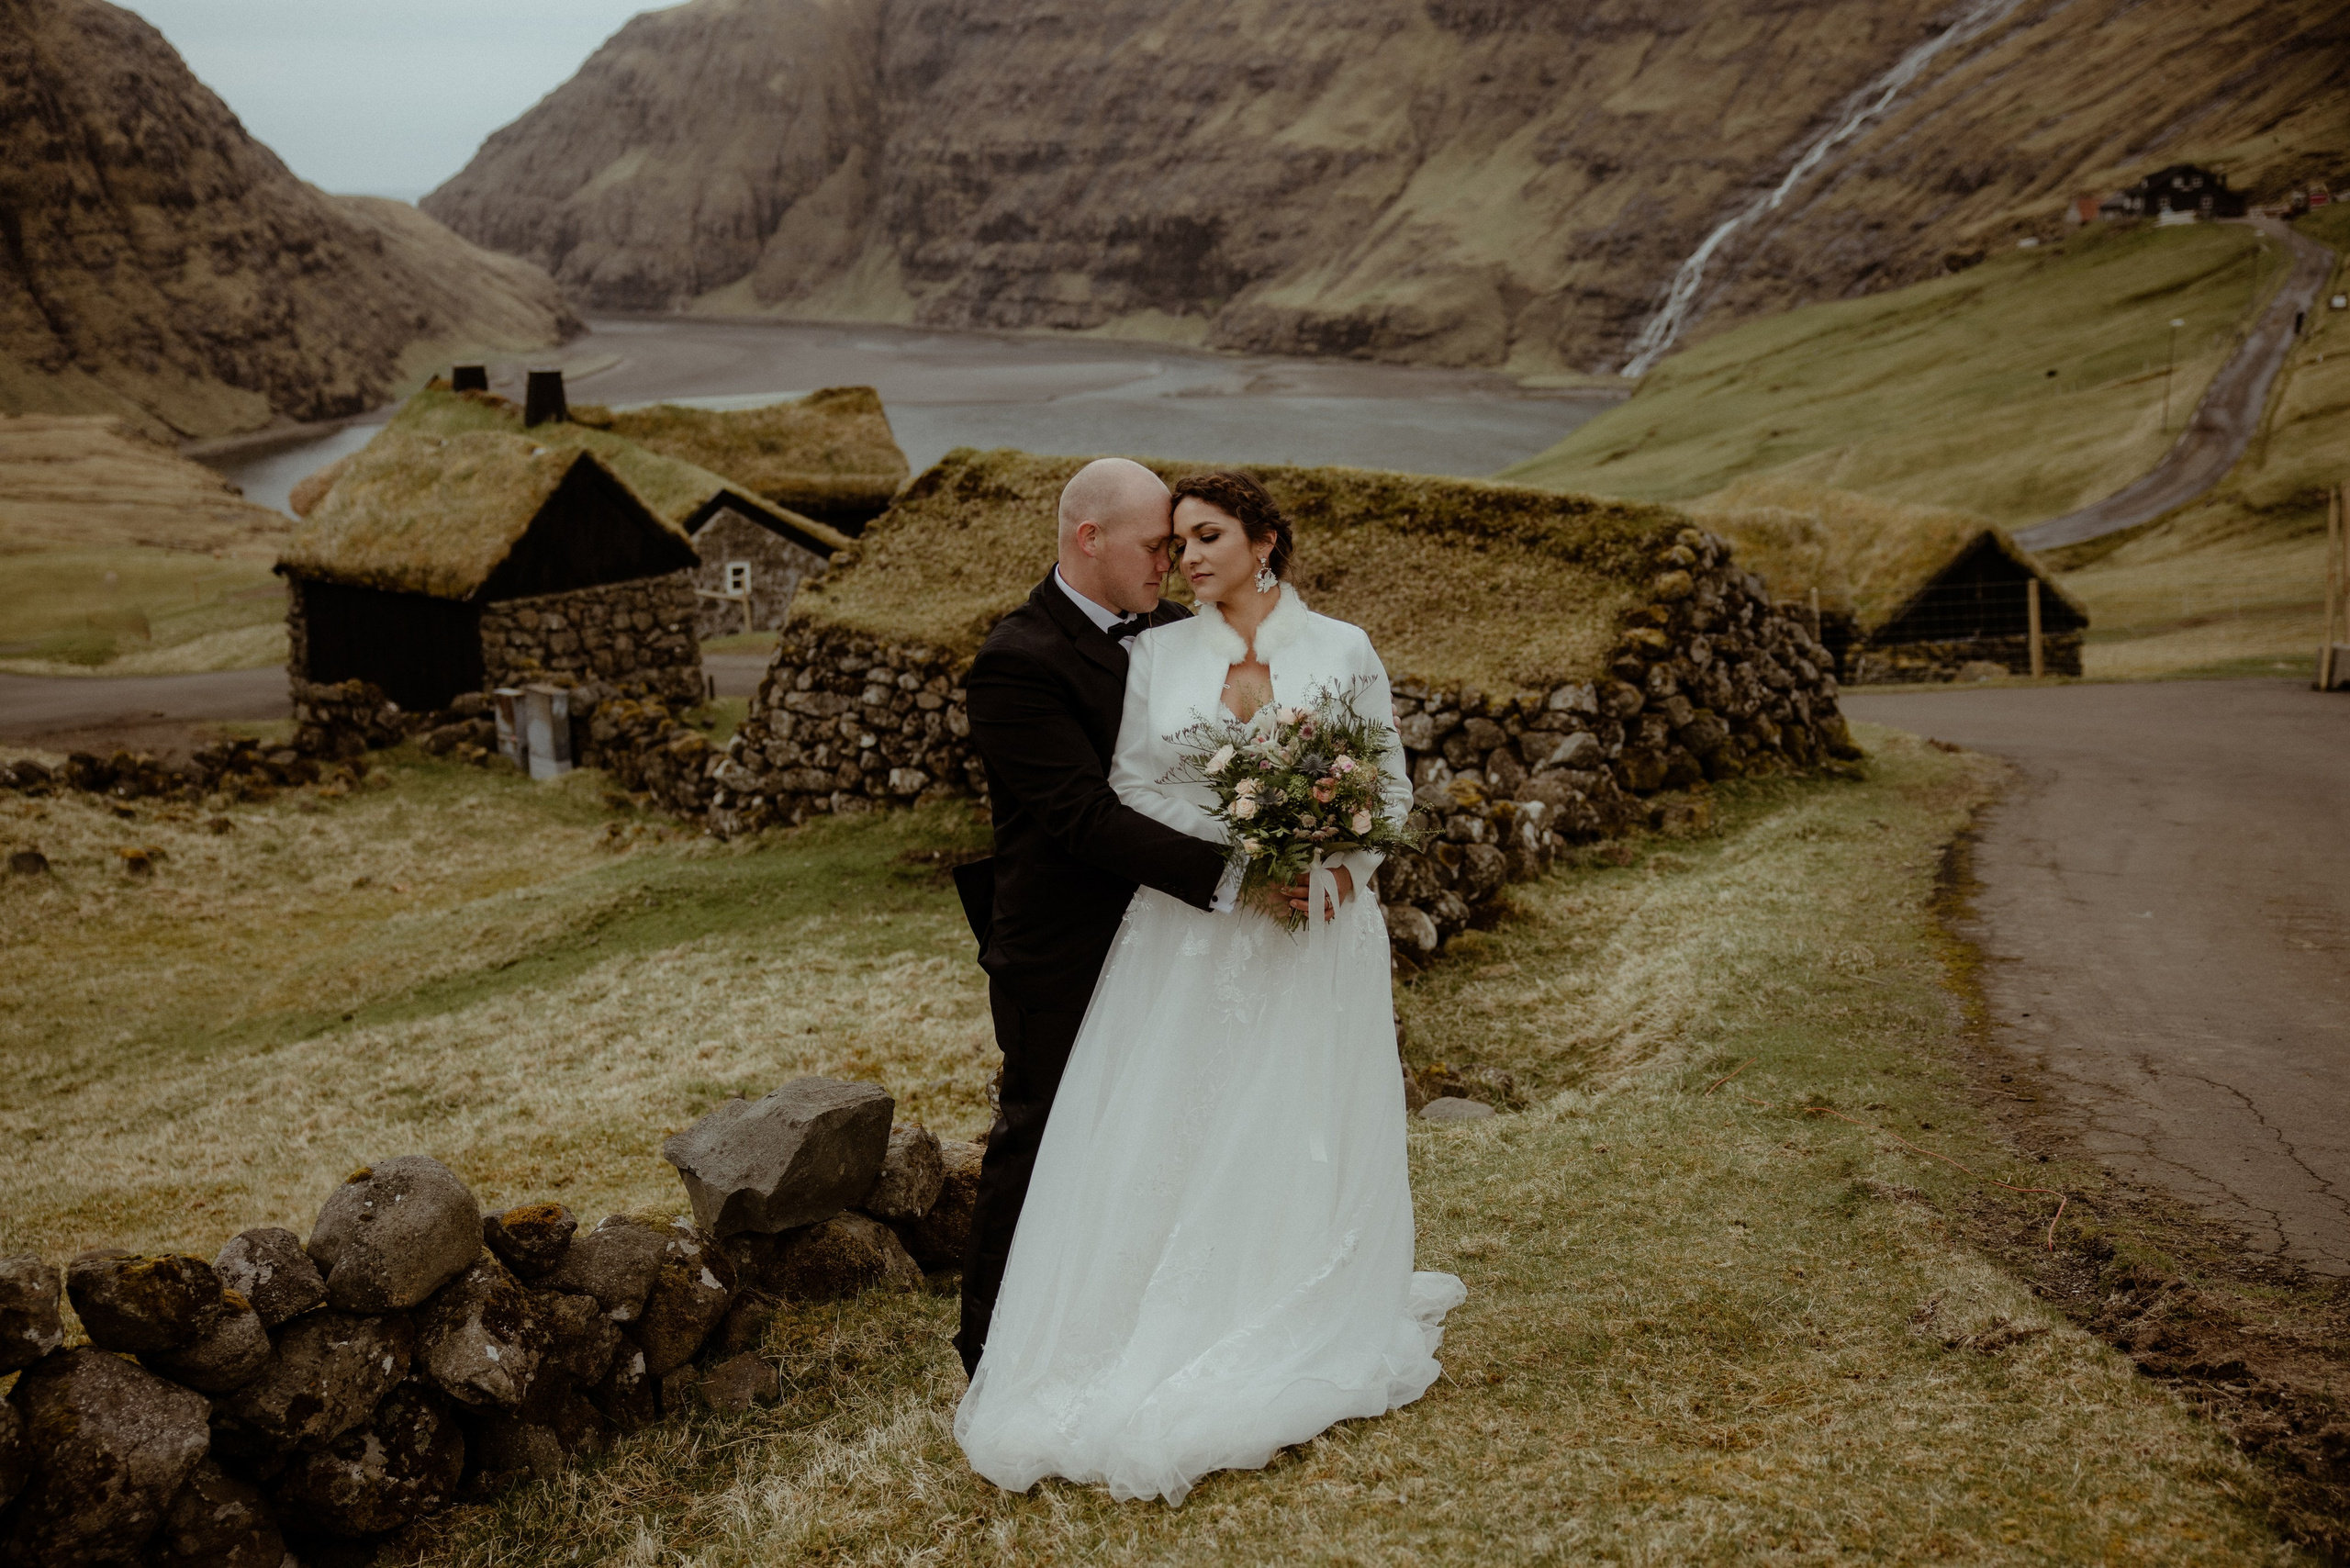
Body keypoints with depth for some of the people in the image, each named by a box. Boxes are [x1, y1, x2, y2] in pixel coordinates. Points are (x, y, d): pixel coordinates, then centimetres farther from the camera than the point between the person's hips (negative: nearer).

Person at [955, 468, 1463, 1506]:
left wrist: (1339, 859, -14)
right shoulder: (1157, 654, 4)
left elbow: (1391, 786, 5)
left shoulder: (1342, 651, 3)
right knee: (1173, 1137, 0)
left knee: (1304, 1137, 6)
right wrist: (1240, 865, -14)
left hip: (1319, 926, 0)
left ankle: (1311, 1339, 21)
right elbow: (1133, 794, -1)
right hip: (1186, 928, 1)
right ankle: (1173, 1344, 10)